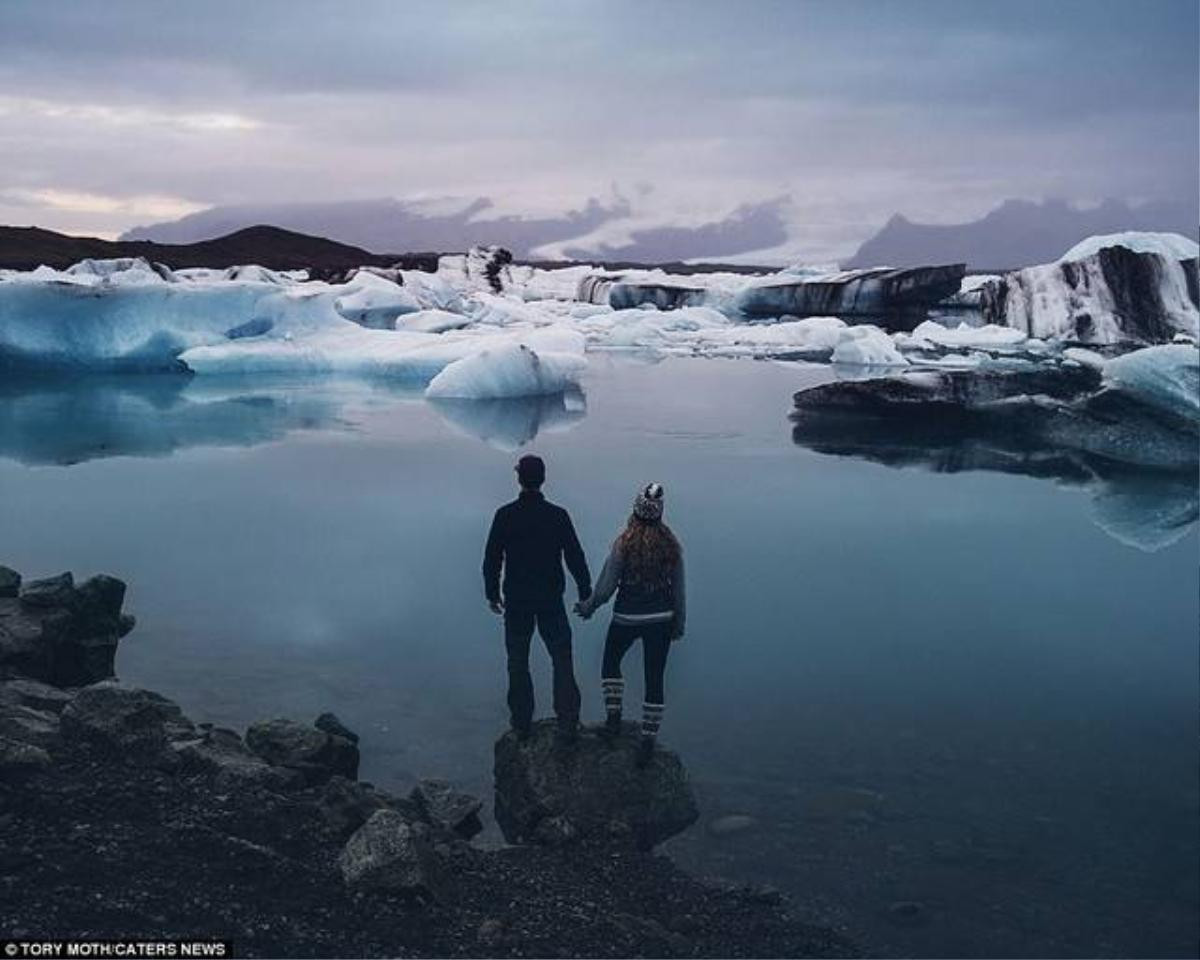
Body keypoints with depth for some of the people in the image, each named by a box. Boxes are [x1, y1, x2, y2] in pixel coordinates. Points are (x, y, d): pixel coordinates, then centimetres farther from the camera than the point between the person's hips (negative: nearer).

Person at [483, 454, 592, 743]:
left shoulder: (505, 516, -8)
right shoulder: (558, 516, -9)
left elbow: (491, 559, -2)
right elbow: (575, 557, -4)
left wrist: (492, 594, 10)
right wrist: (585, 593, 7)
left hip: (516, 602, 1)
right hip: (551, 600, -1)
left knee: (517, 664, 13)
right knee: (562, 660, 6)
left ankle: (521, 723, 19)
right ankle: (567, 724, 2)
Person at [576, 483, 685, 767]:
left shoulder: (624, 544, -16)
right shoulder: (671, 545, -7)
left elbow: (606, 586, -11)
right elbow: (678, 590, 1)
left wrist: (588, 607, 6)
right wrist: (679, 623, 13)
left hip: (626, 618, -2)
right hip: (661, 619, 2)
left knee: (611, 663, 25)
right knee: (654, 680, 8)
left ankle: (614, 717, 21)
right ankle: (647, 743, 12)